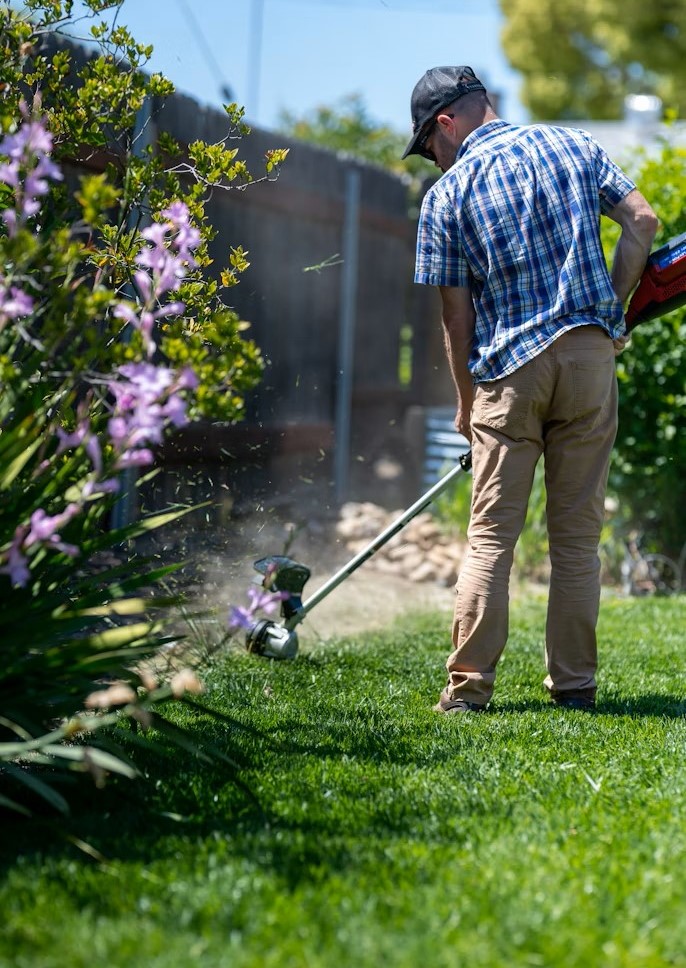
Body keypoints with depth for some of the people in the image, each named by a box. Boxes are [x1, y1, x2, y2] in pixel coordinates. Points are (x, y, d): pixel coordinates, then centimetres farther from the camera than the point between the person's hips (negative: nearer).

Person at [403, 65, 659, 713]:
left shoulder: (447, 194, 1)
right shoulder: (575, 146, 9)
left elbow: (456, 314, 3)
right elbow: (641, 221, 1)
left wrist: (466, 404, 13)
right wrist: (612, 311, 9)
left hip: (509, 367, -2)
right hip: (590, 351, 2)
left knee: (491, 535, 4)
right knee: (578, 533, 8)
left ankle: (469, 685, 2)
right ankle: (574, 685, 10)